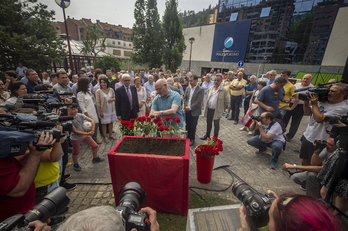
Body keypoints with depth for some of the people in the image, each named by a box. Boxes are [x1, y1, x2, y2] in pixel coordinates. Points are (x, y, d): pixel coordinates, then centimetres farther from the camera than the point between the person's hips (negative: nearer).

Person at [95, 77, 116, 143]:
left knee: (111, 122, 14)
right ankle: (105, 137, 21)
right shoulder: (98, 91, -9)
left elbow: (115, 98, 13)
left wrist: (112, 99, -11)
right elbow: (98, 103, -10)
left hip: (111, 109, 4)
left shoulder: (111, 90, 1)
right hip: (104, 110, -4)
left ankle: (110, 135, 30)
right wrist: (100, 112, -12)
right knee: (104, 123, 6)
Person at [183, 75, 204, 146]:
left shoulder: (200, 90, -10)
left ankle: (192, 139, 23)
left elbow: (199, 101, -16)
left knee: (193, 126, 6)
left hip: (194, 111, -5)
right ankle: (188, 137, 30)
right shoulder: (188, 88, 7)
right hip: (187, 110, 5)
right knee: (187, 125, 13)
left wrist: (190, 107, -17)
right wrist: (185, 106, -5)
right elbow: (185, 98, 10)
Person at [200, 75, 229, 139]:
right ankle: (207, 135, 37)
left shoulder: (224, 90, -11)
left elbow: (227, 101, -6)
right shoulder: (210, 89, 6)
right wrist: (206, 107, 10)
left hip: (217, 110, -5)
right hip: (209, 109, 5)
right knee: (208, 123, 19)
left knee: (216, 125, 10)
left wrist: (222, 108, -1)